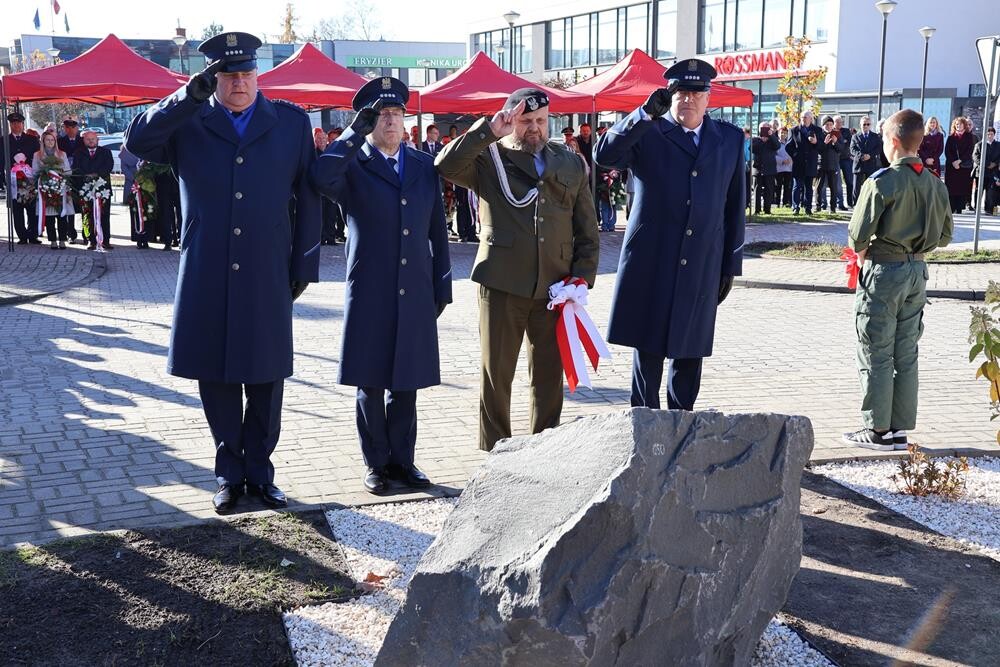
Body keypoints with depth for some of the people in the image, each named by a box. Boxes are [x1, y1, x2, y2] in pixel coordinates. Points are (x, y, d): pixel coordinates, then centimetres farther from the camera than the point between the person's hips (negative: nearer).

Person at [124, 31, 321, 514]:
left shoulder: (291, 123, 6)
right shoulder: (188, 122, 4)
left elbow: (307, 197, 7)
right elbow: (138, 140, -14)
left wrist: (305, 265, 3)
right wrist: (192, 94, -20)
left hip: (267, 275, 0)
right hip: (206, 277, 0)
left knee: (265, 377, 7)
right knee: (216, 377, 7)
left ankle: (259, 472, 21)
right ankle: (229, 474, 21)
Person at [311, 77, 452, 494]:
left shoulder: (424, 166, 11)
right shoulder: (353, 165, 0)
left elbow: (437, 231, 12)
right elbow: (322, 178, -25)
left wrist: (442, 286, 8)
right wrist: (356, 132, -18)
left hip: (415, 294, 3)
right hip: (369, 294, -3)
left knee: (406, 382, 9)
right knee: (370, 384, 5)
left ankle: (402, 459, 21)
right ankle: (376, 463, 17)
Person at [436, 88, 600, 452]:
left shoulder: (571, 164, 12)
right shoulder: (489, 157, 3)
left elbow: (588, 229, 13)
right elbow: (446, 165, -17)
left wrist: (583, 275, 2)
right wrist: (488, 131, -18)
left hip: (554, 287, 3)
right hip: (502, 284, -3)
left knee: (550, 375, 10)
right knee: (496, 374, 3)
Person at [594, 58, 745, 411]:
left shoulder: (729, 139, 10)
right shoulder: (647, 134, 1)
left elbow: (734, 207, 12)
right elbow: (604, 155, -17)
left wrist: (731, 264, 10)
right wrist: (647, 113, -23)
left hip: (702, 267, 3)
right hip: (650, 264, -3)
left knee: (690, 351, 9)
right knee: (648, 350, 1)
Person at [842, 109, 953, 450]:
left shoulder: (882, 182, -16)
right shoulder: (935, 184, 6)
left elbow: (857, 236, -17)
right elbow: (943, 236, 13)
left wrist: (863, 254, 3)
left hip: (883, 271, -7)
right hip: (917, 271, 7)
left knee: (876, 356, 2)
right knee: (906, 355, 13)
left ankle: (878, 430, 6)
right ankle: (900, 429, 18)